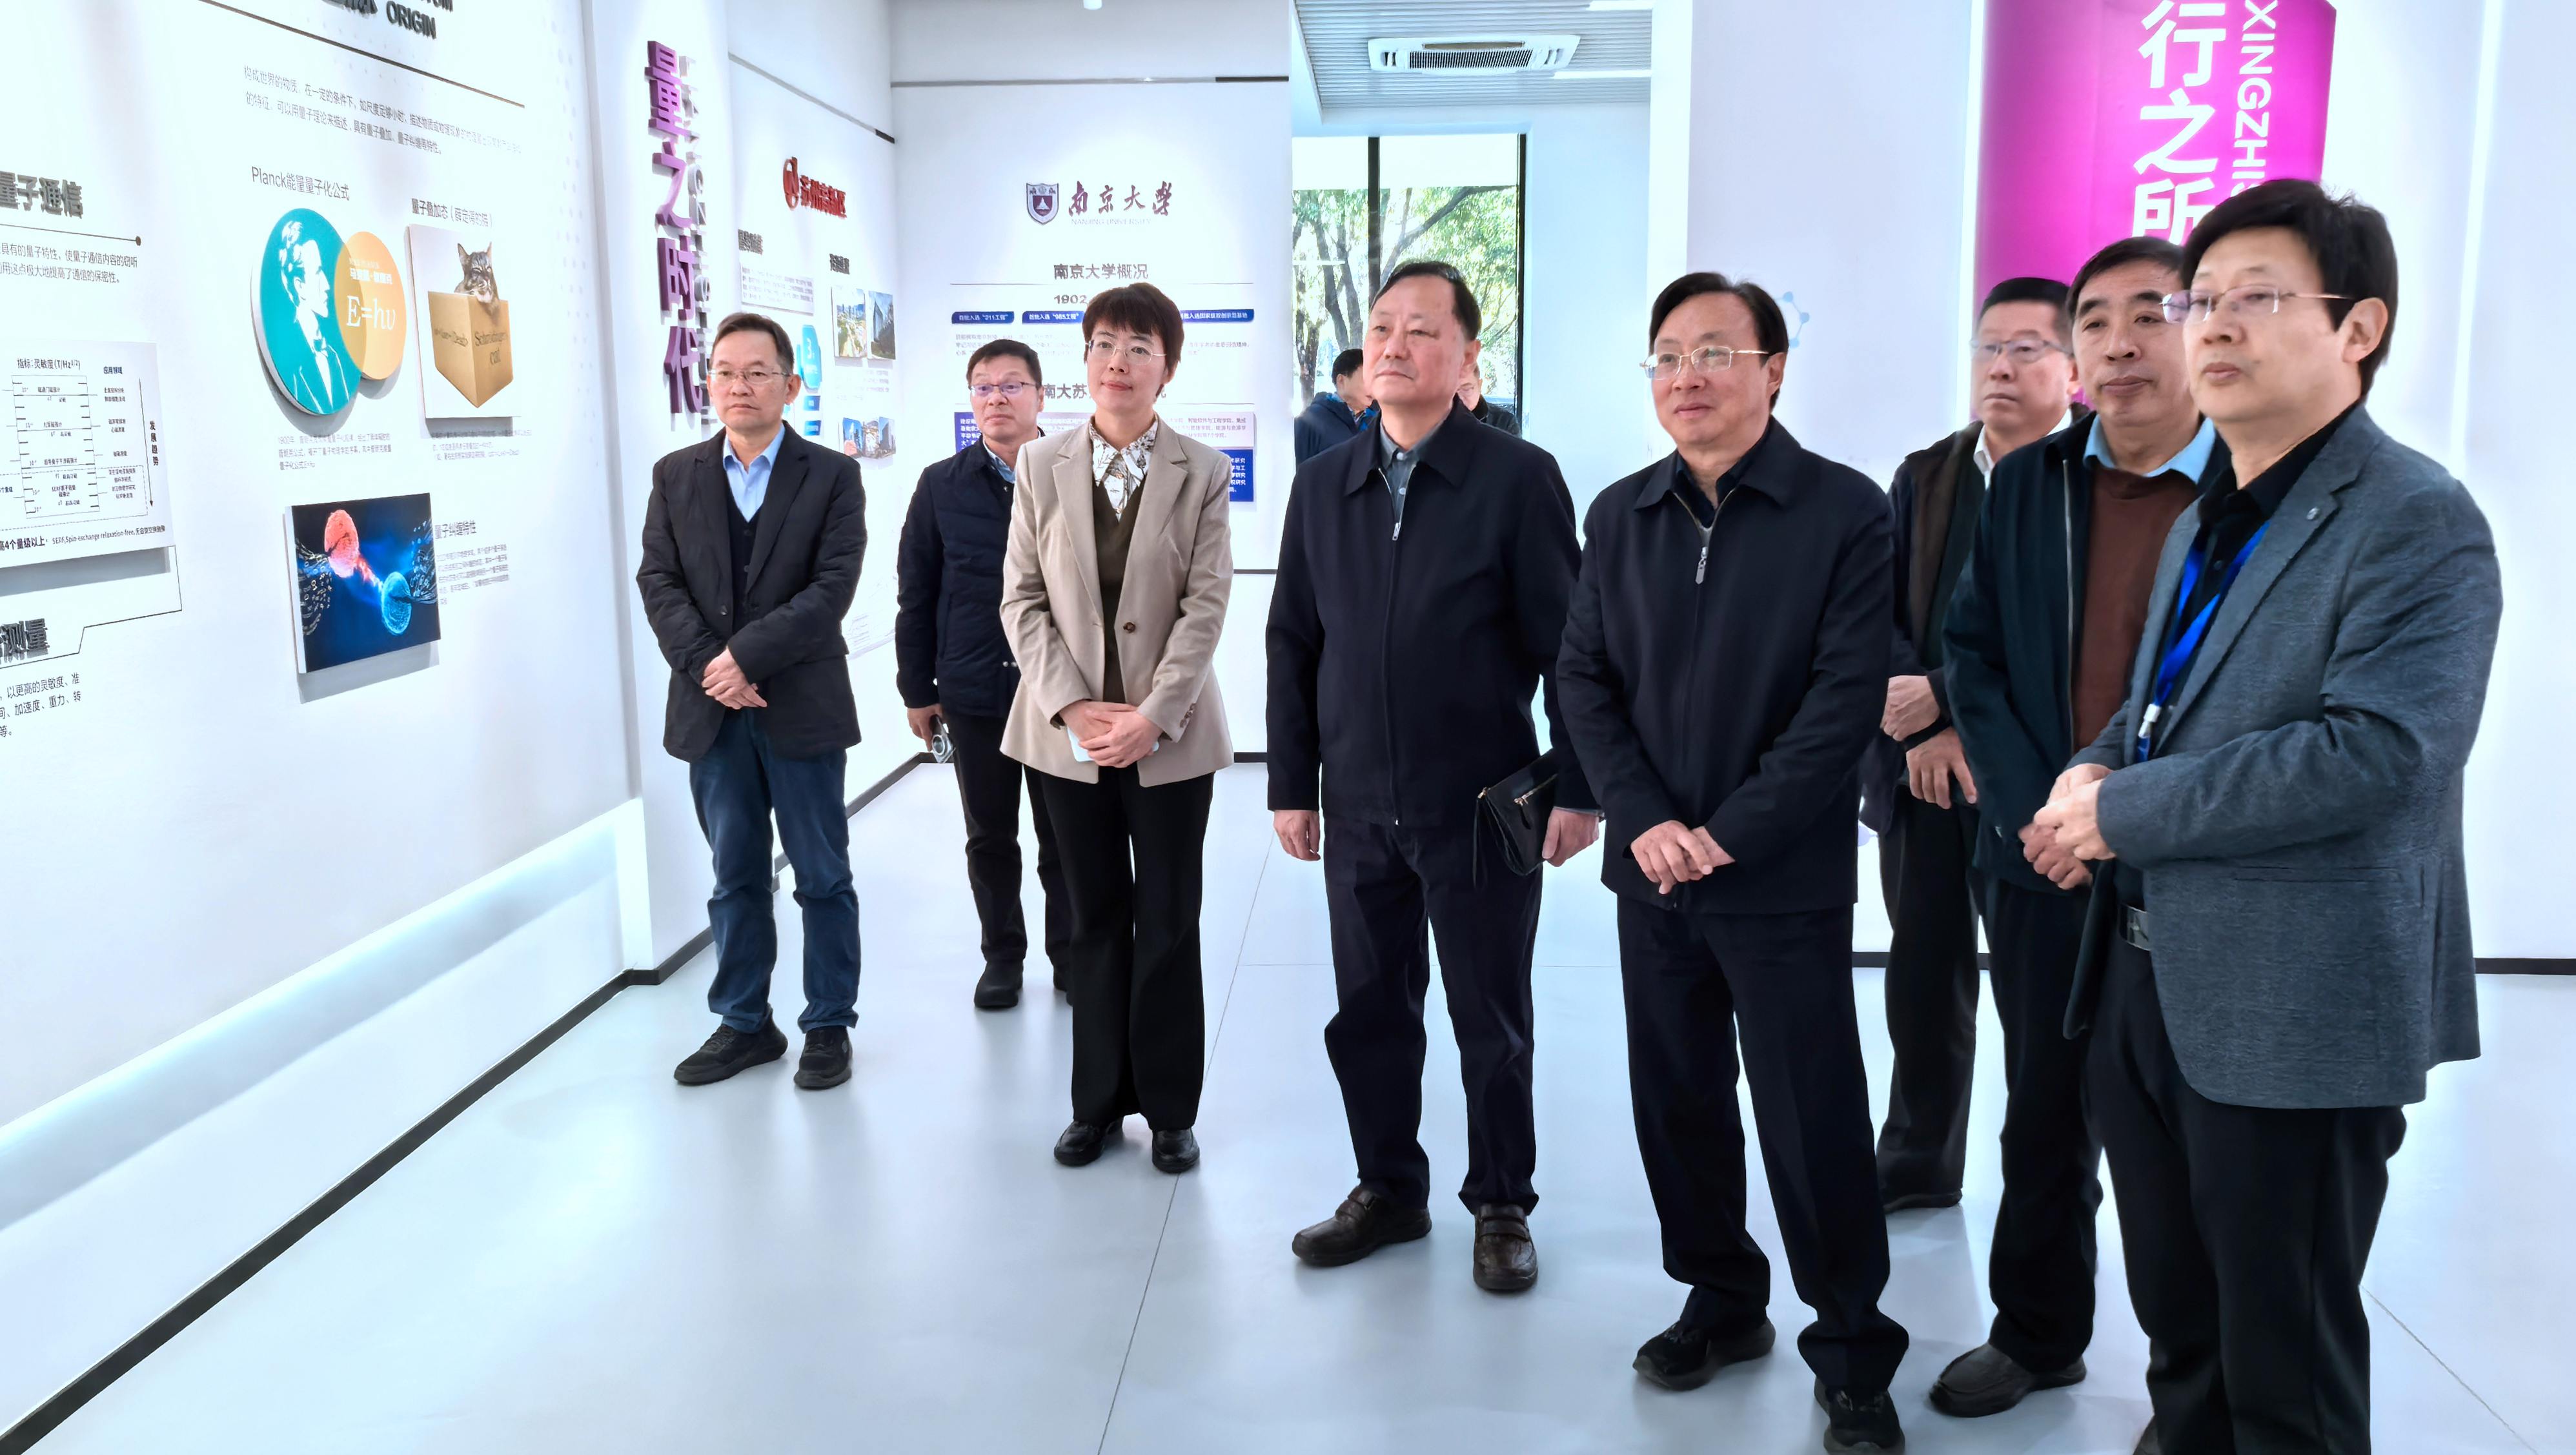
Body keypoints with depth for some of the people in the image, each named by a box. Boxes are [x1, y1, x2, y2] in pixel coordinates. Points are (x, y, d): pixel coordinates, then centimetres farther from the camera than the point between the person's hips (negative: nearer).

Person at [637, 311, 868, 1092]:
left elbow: (832, 587, -11)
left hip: (802, 706, -3)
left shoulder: (832, 475, -1)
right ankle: (744, 1024, 24)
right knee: (735, 876, 12)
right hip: (711, 710, 3)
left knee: (823, 877, 6)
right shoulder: (675, 476, 9)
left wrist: (746, 656, -17)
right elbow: (659, 583, 2)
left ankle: (829, 1026, 18)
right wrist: (709, 668, -13)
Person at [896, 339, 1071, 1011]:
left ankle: (1070, 953, 26)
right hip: (974, 693, 1)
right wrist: (917, 690, 3)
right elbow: (916, 595, 5)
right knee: (989, 838, 12)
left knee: (1063, 836, 9)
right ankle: (1002, 956, 27)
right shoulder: (942, 486, 2)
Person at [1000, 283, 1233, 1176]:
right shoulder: (1041, 466, 4)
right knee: (1095, 921, 11)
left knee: (1168, 924, 6)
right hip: (1068, 730, 2)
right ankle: (1100, 1101, 24)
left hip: (1169, 732, -2)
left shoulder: (1202, 474, -2)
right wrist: (1074, 707, -10)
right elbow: (1023, 600, 1)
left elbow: (1205, 607, -7)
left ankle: (1170, 1109, 19)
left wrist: (1151, 716, -15)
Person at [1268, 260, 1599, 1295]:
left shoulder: (1518, 479, -6)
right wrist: (1291, 784, 6)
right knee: (1367, 1013, 13)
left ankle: (1501, 1207, 27)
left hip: (1481, 808, -4)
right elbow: (1293, 644, 9)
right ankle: (1388, 1190, 31)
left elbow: (1567, 646, -6)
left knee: (1491, 1022, 9)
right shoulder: (1323, 484, 7)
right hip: (1360, 810, 4)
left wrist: (1575, 787, -9)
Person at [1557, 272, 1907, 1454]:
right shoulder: (1621, 516, 7)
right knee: (1676, 1103, 14)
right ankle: (1720, 1301, 34)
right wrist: (1645, 822, -8)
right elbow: (1583, 677, 5)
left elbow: (1848, 696, -12)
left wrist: (1730, 836, -16)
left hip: (1784, 879, -4)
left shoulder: (1845, 511, -6)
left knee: (1814, 1126, 2)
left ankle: (1853, 1358, 21)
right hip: (1652, 872, 5)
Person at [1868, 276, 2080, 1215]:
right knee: (1924, 983, 13)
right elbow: (1878, 616, 3)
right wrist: (1926, 733, -11)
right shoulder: (1924, 476, 9)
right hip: (1921, 773, 4)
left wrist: (1951, 701, -16)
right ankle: (1918, 1163, 29)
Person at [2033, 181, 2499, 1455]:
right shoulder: (2204, 524, 15)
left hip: (2297, 1013, -8)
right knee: (2178, 1330, 21)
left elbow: (2380, 751, -24)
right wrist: (2095, 772, 1)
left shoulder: (2416, 522, -12)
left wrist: (2125, 811, -19)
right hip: (2144, 978, 8)